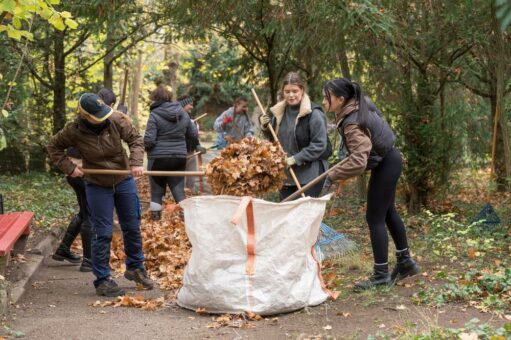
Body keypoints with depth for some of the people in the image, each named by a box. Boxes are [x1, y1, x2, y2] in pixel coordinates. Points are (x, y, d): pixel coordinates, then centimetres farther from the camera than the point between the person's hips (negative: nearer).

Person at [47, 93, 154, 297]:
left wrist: (136, 162, -26)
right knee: (102, 234, -2)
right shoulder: (74, 131, -17)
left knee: (132, 228, 13)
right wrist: (69, 167, -12)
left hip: (124, 181, 3)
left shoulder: (116, 120, -15)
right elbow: (53, 146, -2)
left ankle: (135, 267, 33)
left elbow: (135, 139, -10)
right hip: (97, 186, -2)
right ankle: (102, 280, 7)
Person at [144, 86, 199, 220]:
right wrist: (196, 144, 33)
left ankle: (156, 217, 15)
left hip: (158, 158, -4)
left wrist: (145, 146, 5)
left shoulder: (155, 115, -12)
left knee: (156, 190, 10)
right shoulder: (183, 113, 4)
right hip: (179, 157, 4)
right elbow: (194, 134, 12)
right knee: (178, 190, 8)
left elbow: (149, 140, -17)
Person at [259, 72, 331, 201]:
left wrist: (296, 159, -20)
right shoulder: (279, 112, 7)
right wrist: (265, 127, -1)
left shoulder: (313, 113, -14)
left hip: (309, 175, -6)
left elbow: (320, 145, -17)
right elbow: (274, 139, 19)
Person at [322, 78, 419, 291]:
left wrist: (333, 176, -33)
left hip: (385, 165, -10)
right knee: (388, 212, 21)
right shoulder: (358, 105, -3)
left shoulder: (352, 124, -30)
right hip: (387, 159, 10)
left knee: (375, 218, -4)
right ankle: (405, 262, 34)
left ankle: (381, 275, 3)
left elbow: (358, 161, -39)